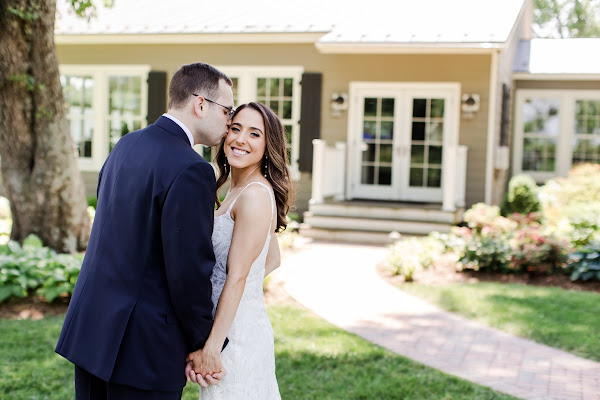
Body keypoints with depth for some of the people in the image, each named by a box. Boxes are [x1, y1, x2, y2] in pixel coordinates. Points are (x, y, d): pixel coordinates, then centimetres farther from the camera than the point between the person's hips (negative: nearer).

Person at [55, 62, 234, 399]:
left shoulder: (127, 145, 8)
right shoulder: (191, 171, -19)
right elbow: (189, 271, -20)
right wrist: (203, 346, -6)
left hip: (90, 326, 8)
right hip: (143, 346, -8)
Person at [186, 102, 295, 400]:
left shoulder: (255, 194, -18)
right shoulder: (237, 191, 11)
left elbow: (238, 277, -19)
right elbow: (272, 260, 19)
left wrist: (210, 348, -17)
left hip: (237, 333, -9)